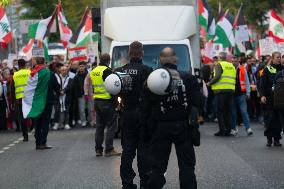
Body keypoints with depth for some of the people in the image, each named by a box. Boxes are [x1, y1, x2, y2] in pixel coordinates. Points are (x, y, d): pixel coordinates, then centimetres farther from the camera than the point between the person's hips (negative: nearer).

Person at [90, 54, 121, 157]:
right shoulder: (107, 71, -13)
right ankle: (109, 150, -6)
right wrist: (116, 99, -4)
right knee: (111, 125, -3)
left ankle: (98, 149, 12)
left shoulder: (93, 71, 12)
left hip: (96, 101, 8)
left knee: (99, 125, 12)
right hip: (107, 101, -8)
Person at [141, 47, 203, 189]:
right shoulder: (187, 78, -4)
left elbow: (145, 110, -2)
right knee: (187, 166, 6)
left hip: (160, 129, 0)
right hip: (183, 127, 0)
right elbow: (199, 103, -9)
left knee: (157, 167, 5)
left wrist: (145, 131, 4)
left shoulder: (151, 81, -4)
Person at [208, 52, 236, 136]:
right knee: (228, 111, 9)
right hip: (231, 90, 6)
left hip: (221, 89, -6)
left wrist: (210, 83, -4)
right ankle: (228, 130, 8)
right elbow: (234, 78, 13)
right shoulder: (232, 66, 17)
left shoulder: (219, 65, -3)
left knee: (219, 111, -1)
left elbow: (217, 76, -16)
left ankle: (222, 130, -6)